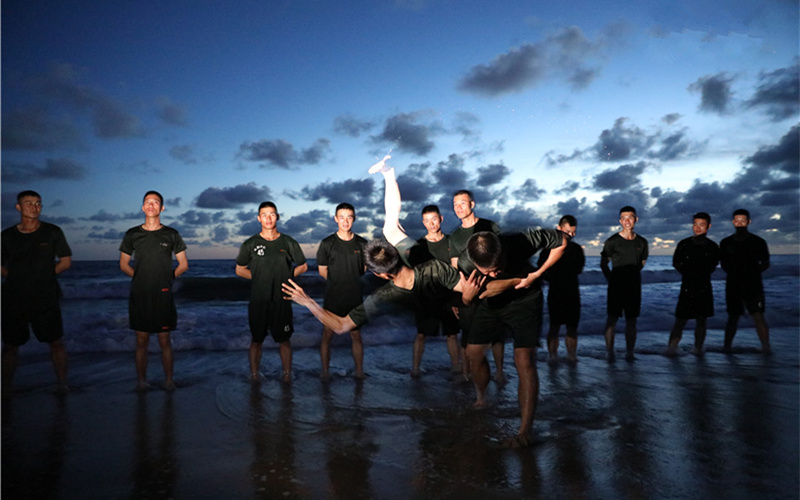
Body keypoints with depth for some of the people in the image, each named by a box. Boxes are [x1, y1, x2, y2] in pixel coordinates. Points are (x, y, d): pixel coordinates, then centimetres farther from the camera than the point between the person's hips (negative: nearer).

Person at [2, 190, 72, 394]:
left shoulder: (52, 232, 2)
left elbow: (66, 261, 6)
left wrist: (46, 275, -2)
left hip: (46, 299, -1)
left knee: (56, 342, 3)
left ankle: (62, 383, 15)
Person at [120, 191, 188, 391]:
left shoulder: (171, 235, 4)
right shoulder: (132, 234, 6)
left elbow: (183, 264, 10)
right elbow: (123, 264, 15)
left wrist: (168, 277, 4)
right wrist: (140, 277, 6)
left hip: (163, 296, -1)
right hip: (139, 296, 1)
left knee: (164, 340, 3)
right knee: (141, 340, 7)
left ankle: (169, 380, 13)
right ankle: (141, 380, 18)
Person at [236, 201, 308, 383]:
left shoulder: (288, 242, 3)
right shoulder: (250, 244, 2)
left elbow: (303, 266, 12)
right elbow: (240, 270, 11)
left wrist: (286, 276, 0)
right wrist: (259, 277, 1)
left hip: (281, 300, 0)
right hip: (258, 301, 0)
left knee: (284, 340, 7)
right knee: (257, 340, 9)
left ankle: (287, 375, 19)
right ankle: (254, 375, 22)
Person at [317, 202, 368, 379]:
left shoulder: (361, 244, 2)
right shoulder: (327, 244, -4)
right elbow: (322, 271, 4)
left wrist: (349, 279, 4)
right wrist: (337, 281, 6)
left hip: (355, 298, 2)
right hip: (333, 298, -1)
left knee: (356, 336, 10)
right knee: (327, 336, 6)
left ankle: (359, 372, 22)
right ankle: (325, 372, 20)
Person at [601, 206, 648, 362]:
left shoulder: (641, 242, 7)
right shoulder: (612, 241, -4)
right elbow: (603, 263, 3)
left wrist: (632, 275, 15)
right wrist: (611, 279, 0)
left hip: (634, 286, 3)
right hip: (616, 286, -3)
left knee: (631, 320, 6)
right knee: (612, 319, -2)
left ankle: (629, 352, 15)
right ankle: (610, 352, 3)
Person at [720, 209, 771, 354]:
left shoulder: (758, 242, 4)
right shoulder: (725, 243, 8)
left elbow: (765, 264, 5)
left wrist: (752, 272, -9)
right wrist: (736, 273, -2)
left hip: (754, 285, -1)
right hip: (733, 286, 1)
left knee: (758, 316, -10)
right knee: (733, 318, 6)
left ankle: (766, 347, -8)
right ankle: (726, 347, 12)